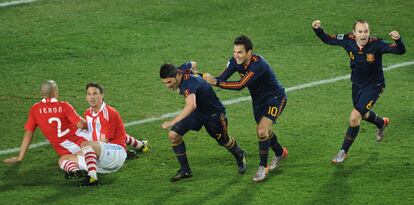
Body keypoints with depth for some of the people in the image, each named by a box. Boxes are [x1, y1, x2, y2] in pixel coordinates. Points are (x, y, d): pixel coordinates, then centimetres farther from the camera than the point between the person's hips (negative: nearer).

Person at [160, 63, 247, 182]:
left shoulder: (188, 83, -40)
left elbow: (191, 106, -58)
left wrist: (172, 122, -62)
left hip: (214, 113, -7)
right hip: (197, 111, 7)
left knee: (223, 141, 18)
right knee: (173, 134, -11)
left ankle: (240, 155, 53)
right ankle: (185, 170, 1)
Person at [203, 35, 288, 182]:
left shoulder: (258, 65, -37)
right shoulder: (235, 61, -15)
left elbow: (240, 85, -44)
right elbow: (222, 78, -17)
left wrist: (215, 82, -47)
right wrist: (203, 78, -35)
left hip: (275, 98, -8)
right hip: (258, 100, 8)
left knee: (262, 131, -21)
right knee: (262, 132, 20)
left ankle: (262, 167, -4)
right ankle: (280, 152, 49)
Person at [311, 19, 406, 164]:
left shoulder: (376, 44, -28)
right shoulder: (348, 40, -17)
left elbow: (400, 51, -33)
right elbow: (327, 39, -3)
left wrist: (398, 40, -54)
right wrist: (317, 29, -22)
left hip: (373, 86, -5)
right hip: (357, 85, 5)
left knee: (354, 118, -13)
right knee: (363, 115, 27)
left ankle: (343, 152, 7)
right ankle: (381, 123, 62)